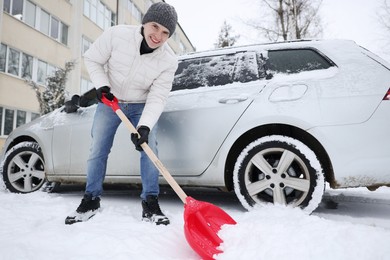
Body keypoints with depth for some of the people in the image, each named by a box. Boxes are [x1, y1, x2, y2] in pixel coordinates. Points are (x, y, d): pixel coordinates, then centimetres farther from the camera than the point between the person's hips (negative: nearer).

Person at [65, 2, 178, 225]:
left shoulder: (169, 61, -21)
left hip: (141, 106, 0)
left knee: (149, 149, -12)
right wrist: (102, 85, -21)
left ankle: (150, 203, -1)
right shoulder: (116, 35, -22)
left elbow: (157, 97, -22)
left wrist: (145, 126, -34)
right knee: (98, 150, 2)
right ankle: (91, 200, 17)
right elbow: (92, 60, -6)